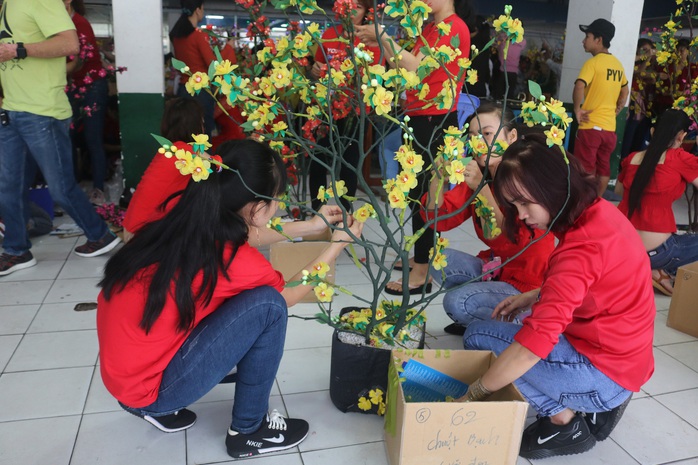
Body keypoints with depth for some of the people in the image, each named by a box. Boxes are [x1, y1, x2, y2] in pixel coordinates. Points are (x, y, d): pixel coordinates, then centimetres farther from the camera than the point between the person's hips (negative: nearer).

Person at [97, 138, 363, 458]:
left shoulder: (187, 222, -5)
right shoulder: (235, 259, -24)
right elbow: (289, 295, 0)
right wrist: (338, 244, 9)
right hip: (147, 388, -7)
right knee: (268, 305, -14)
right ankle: (248, 431, 6)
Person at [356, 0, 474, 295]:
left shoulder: (454, 27, -12)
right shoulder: (430, 28, 16)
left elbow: (418, 68, -22)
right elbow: (406, 69, 12)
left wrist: (384, 37, -17)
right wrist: (380, 45, 3)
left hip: (436, 122, -9)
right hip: (420, 119, 9)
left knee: (423, 194, -7)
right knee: (420, 192, 14)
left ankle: (422, 274, 1)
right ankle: (422, 256, 28)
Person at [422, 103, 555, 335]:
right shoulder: (477, 175, 1)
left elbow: (512, 243, -29)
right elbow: (439, 219, -5)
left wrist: (482, 187, -34)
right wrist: (438, 177, -22)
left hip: (529, 287, -7)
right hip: (495, 268, 7)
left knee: (457, 302, -23)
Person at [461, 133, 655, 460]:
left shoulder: (582, 246, -29)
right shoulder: (598, 212, -1)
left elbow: (535, 341, -32)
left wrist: (473, 394, -21)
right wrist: (535, 297, 3)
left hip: (603, 371, -9)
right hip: (616, 356, 9)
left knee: (478, 337, -10)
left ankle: (566, 422, -1)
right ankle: (599, 402, 11)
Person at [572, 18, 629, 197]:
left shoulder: (593, 62, -10)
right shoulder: (617, 64, 13)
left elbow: (579, 86, -26)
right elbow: (625, 91, 25)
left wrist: (577, 110, -16)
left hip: (591, 125, -7)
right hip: (610, 127, 7)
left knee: (586, 170, -1)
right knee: (603, 169, 14)